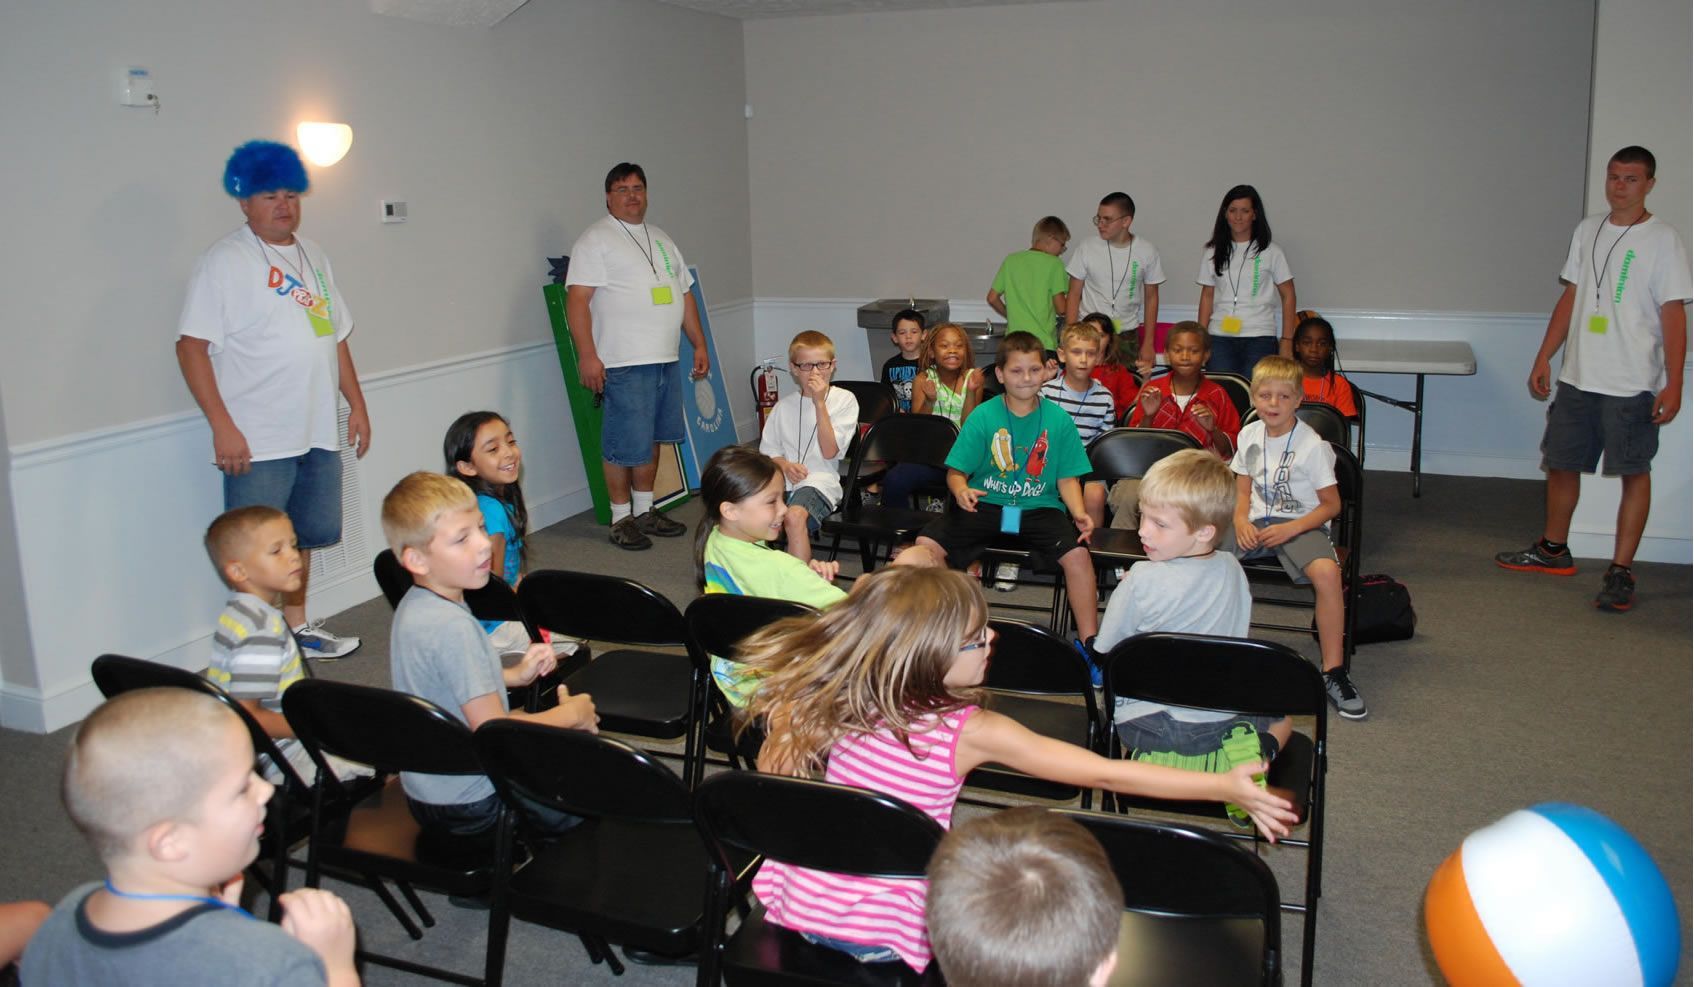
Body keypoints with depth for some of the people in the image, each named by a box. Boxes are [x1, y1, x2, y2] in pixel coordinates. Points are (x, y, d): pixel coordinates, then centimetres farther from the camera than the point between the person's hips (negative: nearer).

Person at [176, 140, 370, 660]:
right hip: (257, 441, -7)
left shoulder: (313, 256, 15)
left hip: (318, 434, 7)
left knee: (303, 536, 17)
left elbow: (336, 336, 20)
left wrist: (356, 403, 16)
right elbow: (192, 345, -13)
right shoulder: (223, 261, -7)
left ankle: (296, 626, 32)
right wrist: (222, 426, -19)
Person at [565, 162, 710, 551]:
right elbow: (577, 299, -13)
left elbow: (684, 293, 23)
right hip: (624, 363, -7)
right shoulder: (596, 239, -5)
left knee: (651, 439, 14)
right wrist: (587, 354, -21)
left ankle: (645, 511, 25)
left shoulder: (661, 239, 19)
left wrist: (699, 344, 16)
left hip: (665, 360, 7)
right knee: (624, 444, -4)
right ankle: (621, 519, 8)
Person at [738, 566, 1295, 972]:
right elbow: (1109, 775, -18)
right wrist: (1228, 788, -12)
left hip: (799, 907, 5)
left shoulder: (835, 701, -9)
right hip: (885, 935, -4)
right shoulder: (971, 732, -21)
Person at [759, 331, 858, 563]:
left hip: (820, 481, -4)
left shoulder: (844, 400, 5)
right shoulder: (784, 406, 16)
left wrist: (819, 403, -9)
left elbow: (829, 451, -4)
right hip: (782, 481, 4)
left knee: (794, 517, -36)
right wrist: (784, 465, -5)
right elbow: (768, 452, 19)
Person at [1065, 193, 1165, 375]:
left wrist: (1148, 344, 4)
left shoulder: (1147, 252, -2)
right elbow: (1074, 295, 1)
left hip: (1127, 336, 1)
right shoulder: (1087, 248, -4)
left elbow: (1151, 298, 6)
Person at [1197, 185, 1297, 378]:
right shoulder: (1213, 253, 11)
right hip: (1220, 338, 2)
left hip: (1259, 338, -2)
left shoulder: (1270, 252, 3)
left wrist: (1287, 340, -2)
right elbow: (1207, 296, 13)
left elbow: (1287, 295, 4)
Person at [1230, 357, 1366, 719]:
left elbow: (1331, 504, -6)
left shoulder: (1312, 445, -9)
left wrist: (1291, 528, -19)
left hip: (1301, 524, -5)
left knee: (1327, 571, -36)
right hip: (1257, 523, 5)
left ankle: (1333, 670, -24)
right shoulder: (1250, 434, 6)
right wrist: (1241, 521, -7)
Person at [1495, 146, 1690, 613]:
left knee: (1634, 473, 0)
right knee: (1561, 464, 14)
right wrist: (1543, 358, 12)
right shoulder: (1587, 230, 10)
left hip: (1632, 383, -5)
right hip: (1578, 377, 6)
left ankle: (1621, 571, 5)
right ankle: (1553, 550, 32)